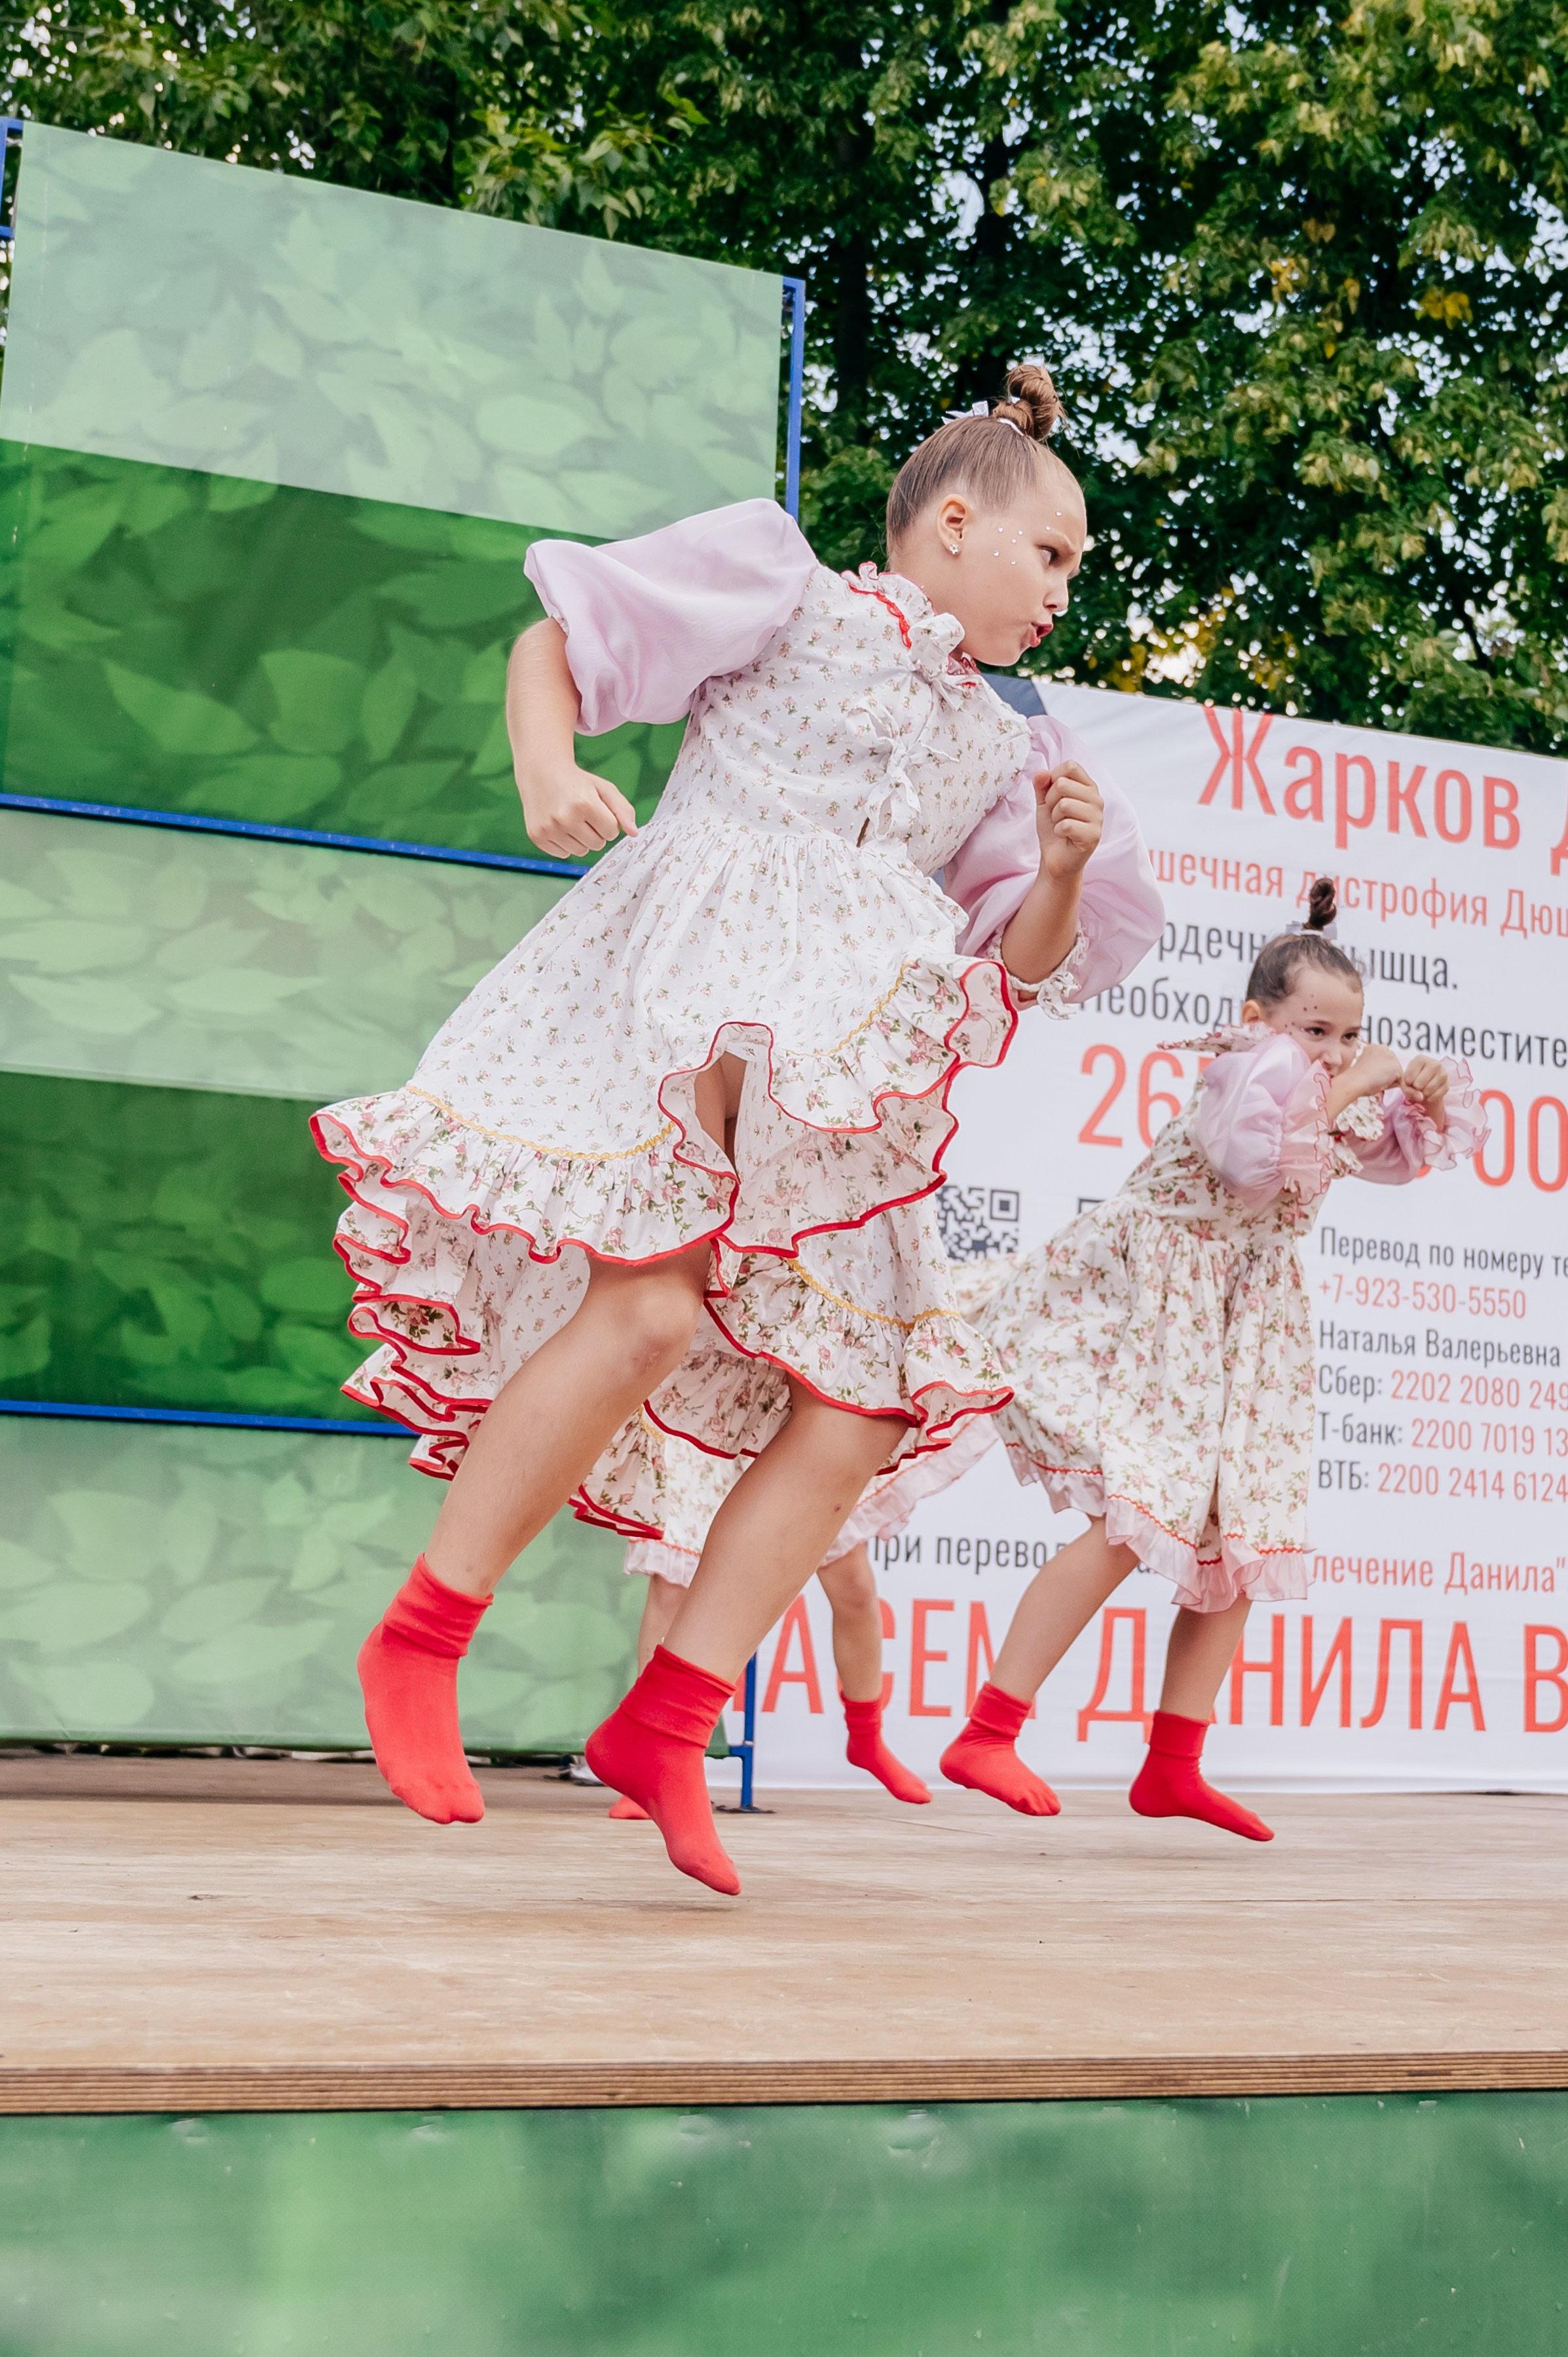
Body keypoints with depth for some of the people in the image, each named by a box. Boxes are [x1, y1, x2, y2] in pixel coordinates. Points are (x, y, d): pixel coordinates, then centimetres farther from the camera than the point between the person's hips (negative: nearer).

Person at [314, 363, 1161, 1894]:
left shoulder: (992, 748, 27)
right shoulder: (781, 579, 12)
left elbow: (1017, 975, 25)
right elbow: (557, 637, 9)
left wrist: (1059, 872, 4)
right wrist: (546, 777, -11)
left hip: (836, 1078, 7)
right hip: (678, 981, -7)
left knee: (870, 1397, -6)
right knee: (652, 1305, -26)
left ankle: (663, 1725, 1)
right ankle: (415, 1644, -11)